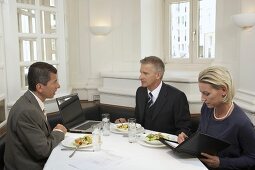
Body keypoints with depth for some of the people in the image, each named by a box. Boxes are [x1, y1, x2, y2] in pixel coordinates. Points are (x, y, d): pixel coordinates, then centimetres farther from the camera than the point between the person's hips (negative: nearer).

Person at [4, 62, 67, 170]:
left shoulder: (31, 102, 2)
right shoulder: (26, 111, -25)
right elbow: (43, 150, -21)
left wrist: (55, 132, -8)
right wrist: (58, 132, -7)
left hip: (37, 161, 8)